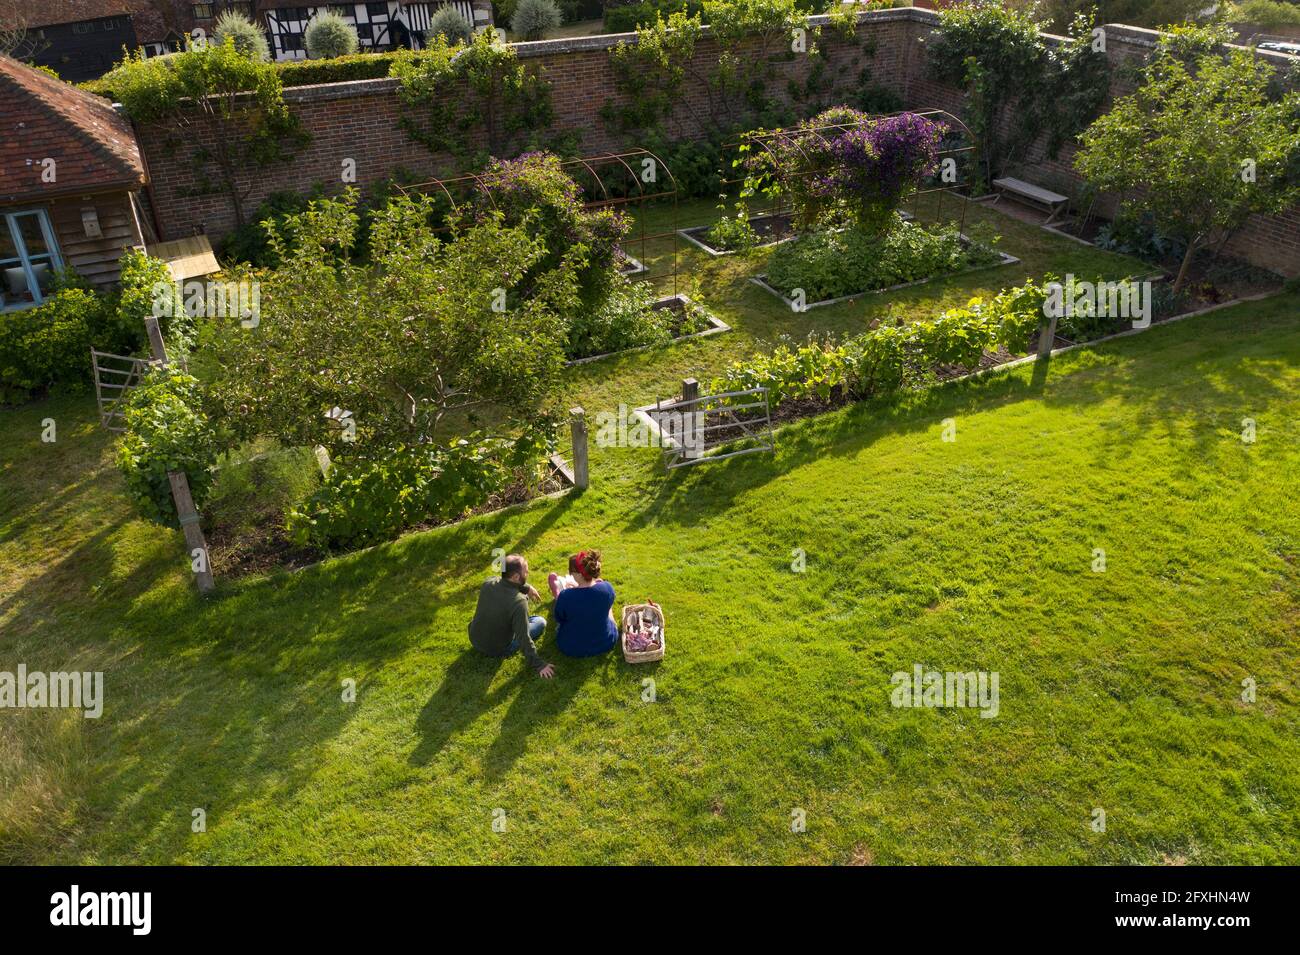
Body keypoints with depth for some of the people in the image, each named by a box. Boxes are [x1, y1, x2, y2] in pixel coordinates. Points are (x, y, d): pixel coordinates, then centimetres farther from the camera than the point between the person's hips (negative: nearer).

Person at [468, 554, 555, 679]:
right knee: (540, 622, 6)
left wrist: (526, 588, 7)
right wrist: (538, 665, -21)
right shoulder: (519, 602, -34)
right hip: (497, 650, -6)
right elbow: (524, 639, -29)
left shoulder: (487, 583, -16)